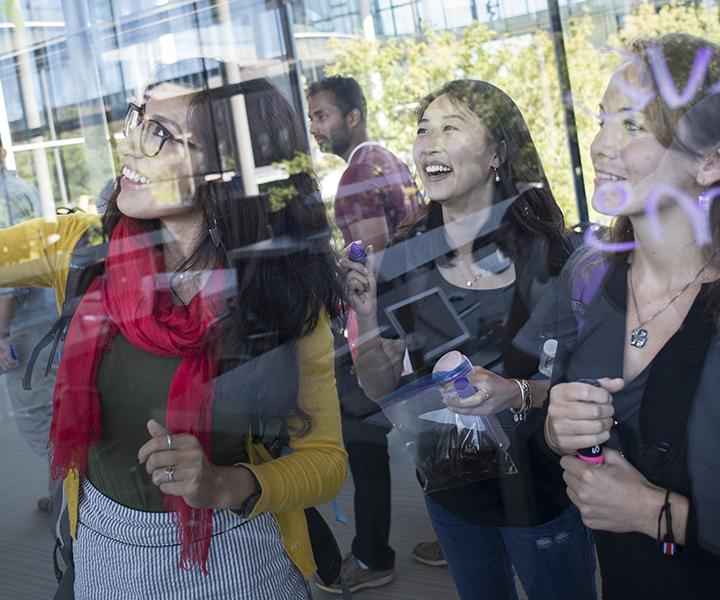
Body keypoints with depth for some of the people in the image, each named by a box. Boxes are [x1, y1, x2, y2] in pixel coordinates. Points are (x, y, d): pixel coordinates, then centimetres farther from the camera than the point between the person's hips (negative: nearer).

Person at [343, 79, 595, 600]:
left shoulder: (547, 252, -17)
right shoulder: (403, 257, -7)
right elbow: (381, 388, -3)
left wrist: (517, 394, -30)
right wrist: (367, 318, -20)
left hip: (539, 485, -3)